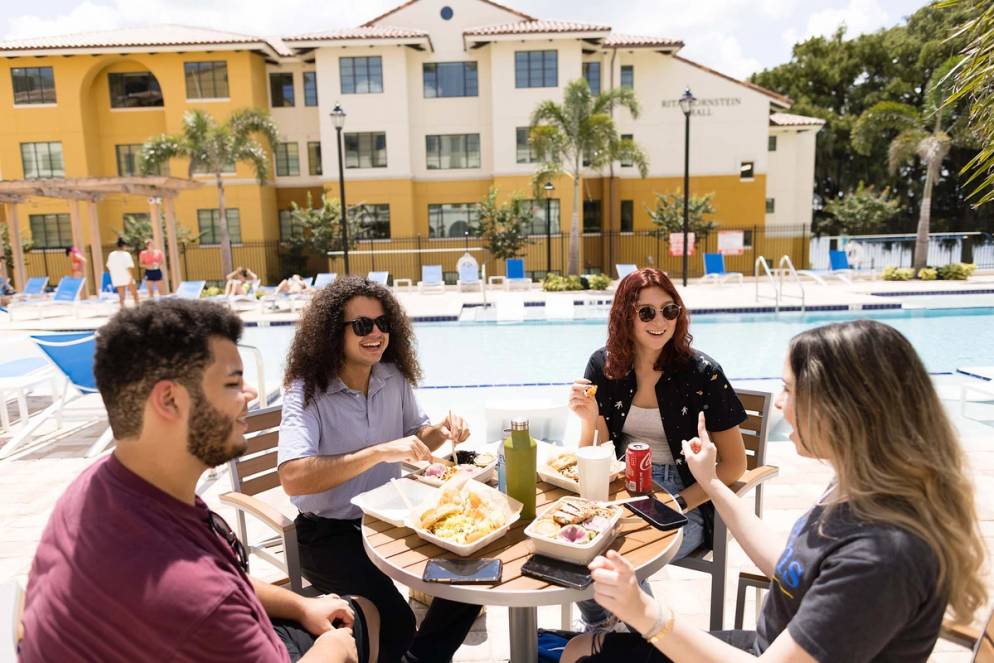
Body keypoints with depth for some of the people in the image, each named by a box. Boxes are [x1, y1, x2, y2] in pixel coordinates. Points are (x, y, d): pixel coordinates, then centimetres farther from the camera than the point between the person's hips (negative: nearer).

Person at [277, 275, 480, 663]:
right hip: (328, 534, -5)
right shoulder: (306, 393, -19)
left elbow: (415, 436, 13)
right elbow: (293, 479, -33)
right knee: (394, 622, -24)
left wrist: (441, 431, -11)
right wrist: (379, 452, -39)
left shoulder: (395, 377, -2)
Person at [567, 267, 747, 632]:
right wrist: (589, 419, -20)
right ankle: (600, 629, 9)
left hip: (684, 500, -3)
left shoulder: (701, 373, -12)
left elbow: (734, 463, -5)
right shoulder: (603, 365, -3)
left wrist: (680, 503, -15)